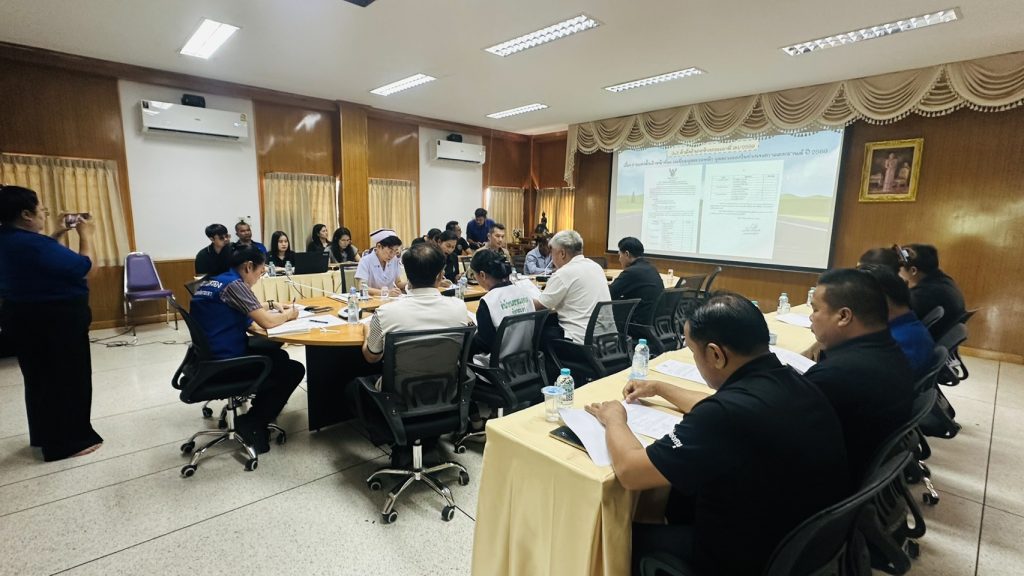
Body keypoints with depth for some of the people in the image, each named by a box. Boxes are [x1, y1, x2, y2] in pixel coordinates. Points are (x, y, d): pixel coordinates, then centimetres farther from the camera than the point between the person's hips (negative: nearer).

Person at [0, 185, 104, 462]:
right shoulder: (33, 245, -26)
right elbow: (88, 269, -21)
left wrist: (59, 234, 14)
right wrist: (85, 236, -9)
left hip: (23, 319, 10)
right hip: (56, 322, -10)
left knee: (40, 378, 20)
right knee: (67, 378, 3)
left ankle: (44, 435, 34)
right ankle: (66, 442, 14)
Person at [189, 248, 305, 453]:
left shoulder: (213, 281, 11)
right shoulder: (234, 284, -18)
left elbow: (250, 310, 26)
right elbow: (266, 322, -21)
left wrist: (273, 306, 15)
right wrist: (288, 315, -2)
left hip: (211, 356, 10)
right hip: (224, 363, -10)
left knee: (278, 354, 23)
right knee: (294, 370, -1)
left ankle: (262, 403, 27)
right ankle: (252, 422, 4)